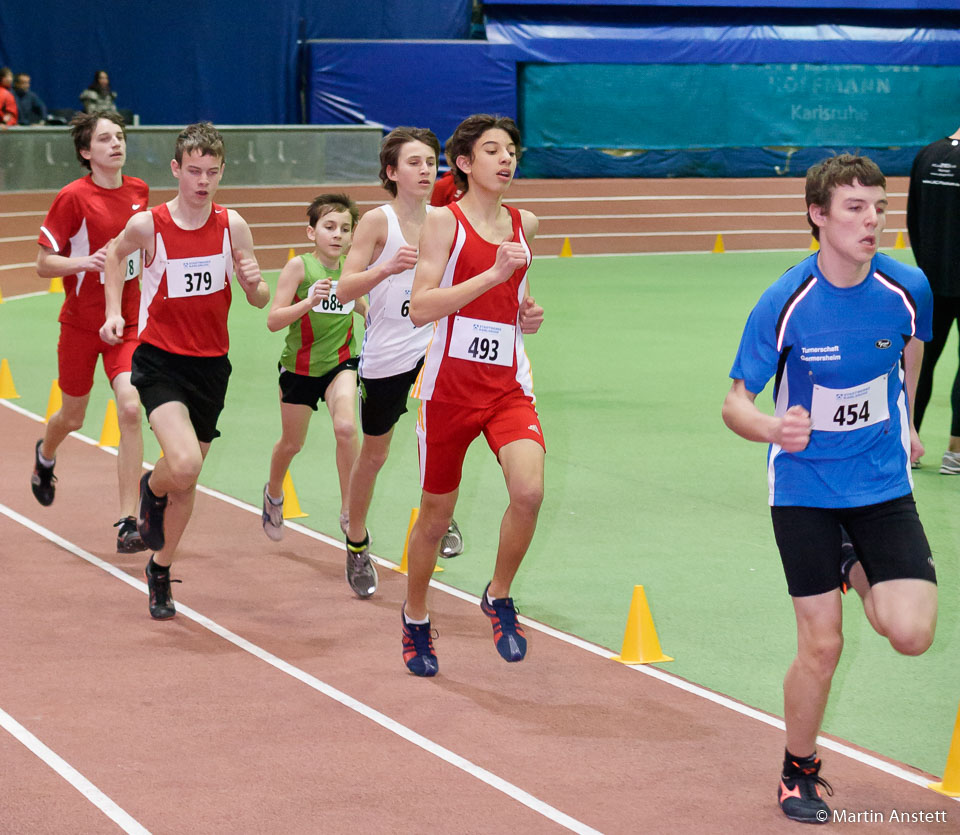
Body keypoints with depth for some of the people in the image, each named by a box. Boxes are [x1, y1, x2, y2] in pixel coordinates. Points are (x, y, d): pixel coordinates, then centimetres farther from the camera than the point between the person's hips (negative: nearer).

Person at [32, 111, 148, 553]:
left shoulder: (138, 190, 1)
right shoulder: (73, 197, -13)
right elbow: (43, 263, -11)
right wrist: (86, 262, -27)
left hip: (128, 321, 2)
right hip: (80, 322, -2)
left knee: (130, 409, -17)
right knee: (72, 417, 14)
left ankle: (127, 523, -14)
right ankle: (45, 455, 53)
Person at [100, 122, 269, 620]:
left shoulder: (232, 225, -3)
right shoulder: (147, 225, -10)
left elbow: (259, 301, 4)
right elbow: (116, 253, 14)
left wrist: (254, 284, -19)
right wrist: (113, 311, 5)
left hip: (210, 364, 3)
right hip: (159, 359, -3)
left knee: (187, 481, 11)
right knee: (183, 464, -25)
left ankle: (160, 570, 32)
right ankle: (151, 490, 12)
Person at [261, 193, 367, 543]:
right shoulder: (299, 266, -15)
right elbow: (273, 320, -19)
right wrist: (309, 301, -32)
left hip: (340, 363, 1)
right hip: (299, 366, -1)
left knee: (346, 427, -25)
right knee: (292, 443, 16)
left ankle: (348, 512, -12)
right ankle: (274, 494, 49)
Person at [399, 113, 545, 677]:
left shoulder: (523, 224, 9)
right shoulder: (444, 221, -7)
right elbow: (421, 308, -18)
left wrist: (530, 313, 7)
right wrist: (493, 274, -23)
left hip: (509, 386, 3)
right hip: (451, 383, -3)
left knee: (529, 491, -21)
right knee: (437, 513, 8)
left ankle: (499, 597, 3)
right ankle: (416, 619, 32)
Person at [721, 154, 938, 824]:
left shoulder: (908, 288, -10)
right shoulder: (785, 304, -17)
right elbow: (736, 402, -11)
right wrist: (773, 428, -33)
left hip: (883, 482, 2)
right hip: (805, 486, -2)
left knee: (911, 632, -13)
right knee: (822, 646, -3)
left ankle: (858, 575, 22)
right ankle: (799, 773, 22)